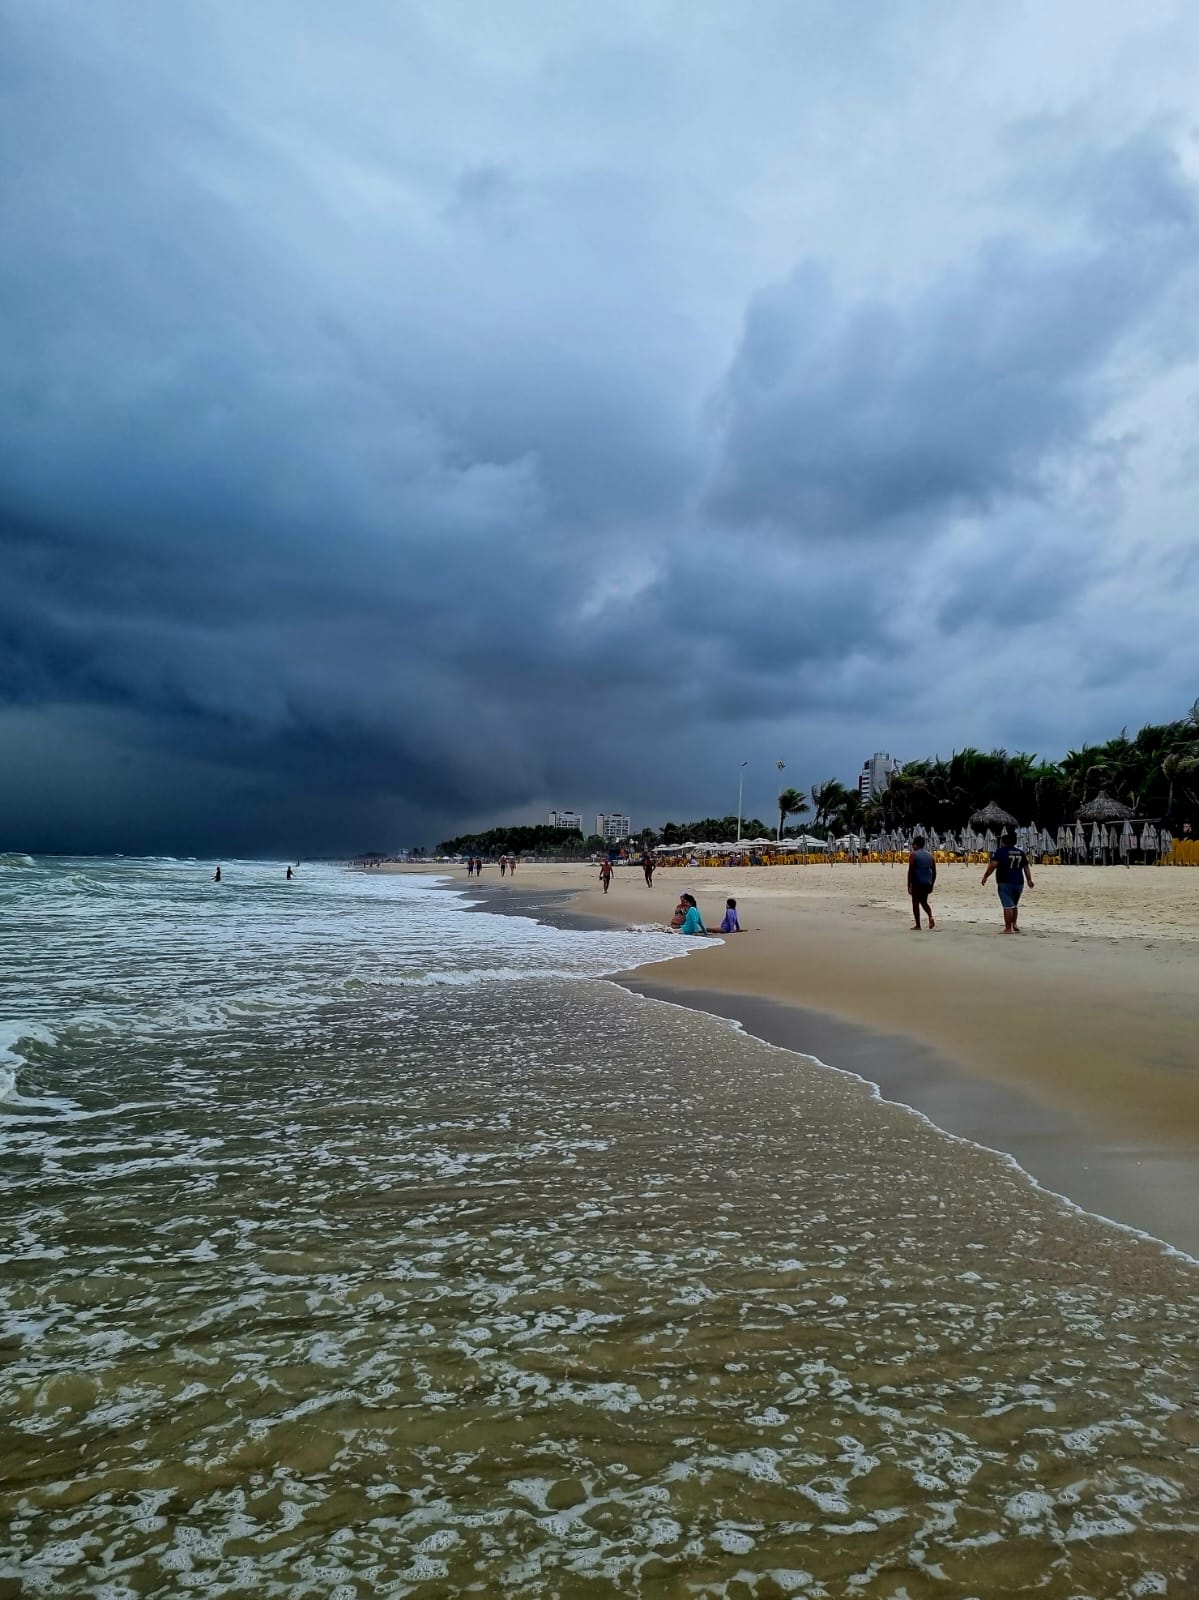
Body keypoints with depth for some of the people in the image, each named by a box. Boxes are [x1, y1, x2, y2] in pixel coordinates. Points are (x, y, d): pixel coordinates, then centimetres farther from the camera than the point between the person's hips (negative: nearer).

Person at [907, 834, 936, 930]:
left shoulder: (913, 855, -6)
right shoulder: (929, 855, 9)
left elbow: (910, 870, -13)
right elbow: (934, 872, 9)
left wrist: (909, 885, -10)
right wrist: (931, 885, 16)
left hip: (916, 882, -5)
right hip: (927, 883, 5)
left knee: (916, 903, 4)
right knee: (924, 902, 20)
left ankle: (917, 925, 5)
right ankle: (930, 917, -5)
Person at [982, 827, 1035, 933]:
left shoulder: (1001, 851, -5)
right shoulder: (1021, 852, 12)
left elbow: (993, 864, -15)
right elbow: (1026, 867, 12)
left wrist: (985, 876, -9)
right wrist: (1029, 880, 15)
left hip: (1005, 883, -6)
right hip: (1019, 883, 6)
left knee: (1008, 906, -4)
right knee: (1014, 905, 22)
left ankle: (1008, 928, -3)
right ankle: (1015, 923, 9)